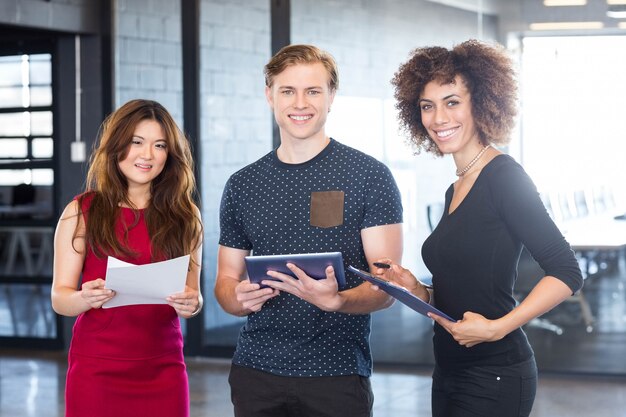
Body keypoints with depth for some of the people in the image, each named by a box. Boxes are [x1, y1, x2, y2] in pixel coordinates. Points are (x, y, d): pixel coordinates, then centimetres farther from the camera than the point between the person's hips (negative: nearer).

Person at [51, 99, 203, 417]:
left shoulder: (184, 216, 5)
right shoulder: (82, 211, -1)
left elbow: (194, 294, 8)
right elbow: (59, 298, -2)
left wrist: (191, 304, -15)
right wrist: (85, 298, -24)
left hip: (164, 370, 2)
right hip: (96, 369, -2)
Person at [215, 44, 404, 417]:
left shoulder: (369, 176, -3)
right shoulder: (242, 186, 8)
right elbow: (226, 279, 13)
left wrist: (336, 300, -27)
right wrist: (240, 298, -10)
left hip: (337, 373, -3)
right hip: (256, 372, 3)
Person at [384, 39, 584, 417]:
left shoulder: (504, 176, -12)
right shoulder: (455, 191, 12)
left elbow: (566, 273, -18)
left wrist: (497, 328, -23)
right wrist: (420, 292, 0)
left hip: (493, 378, -8)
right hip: (450, 372, 8)